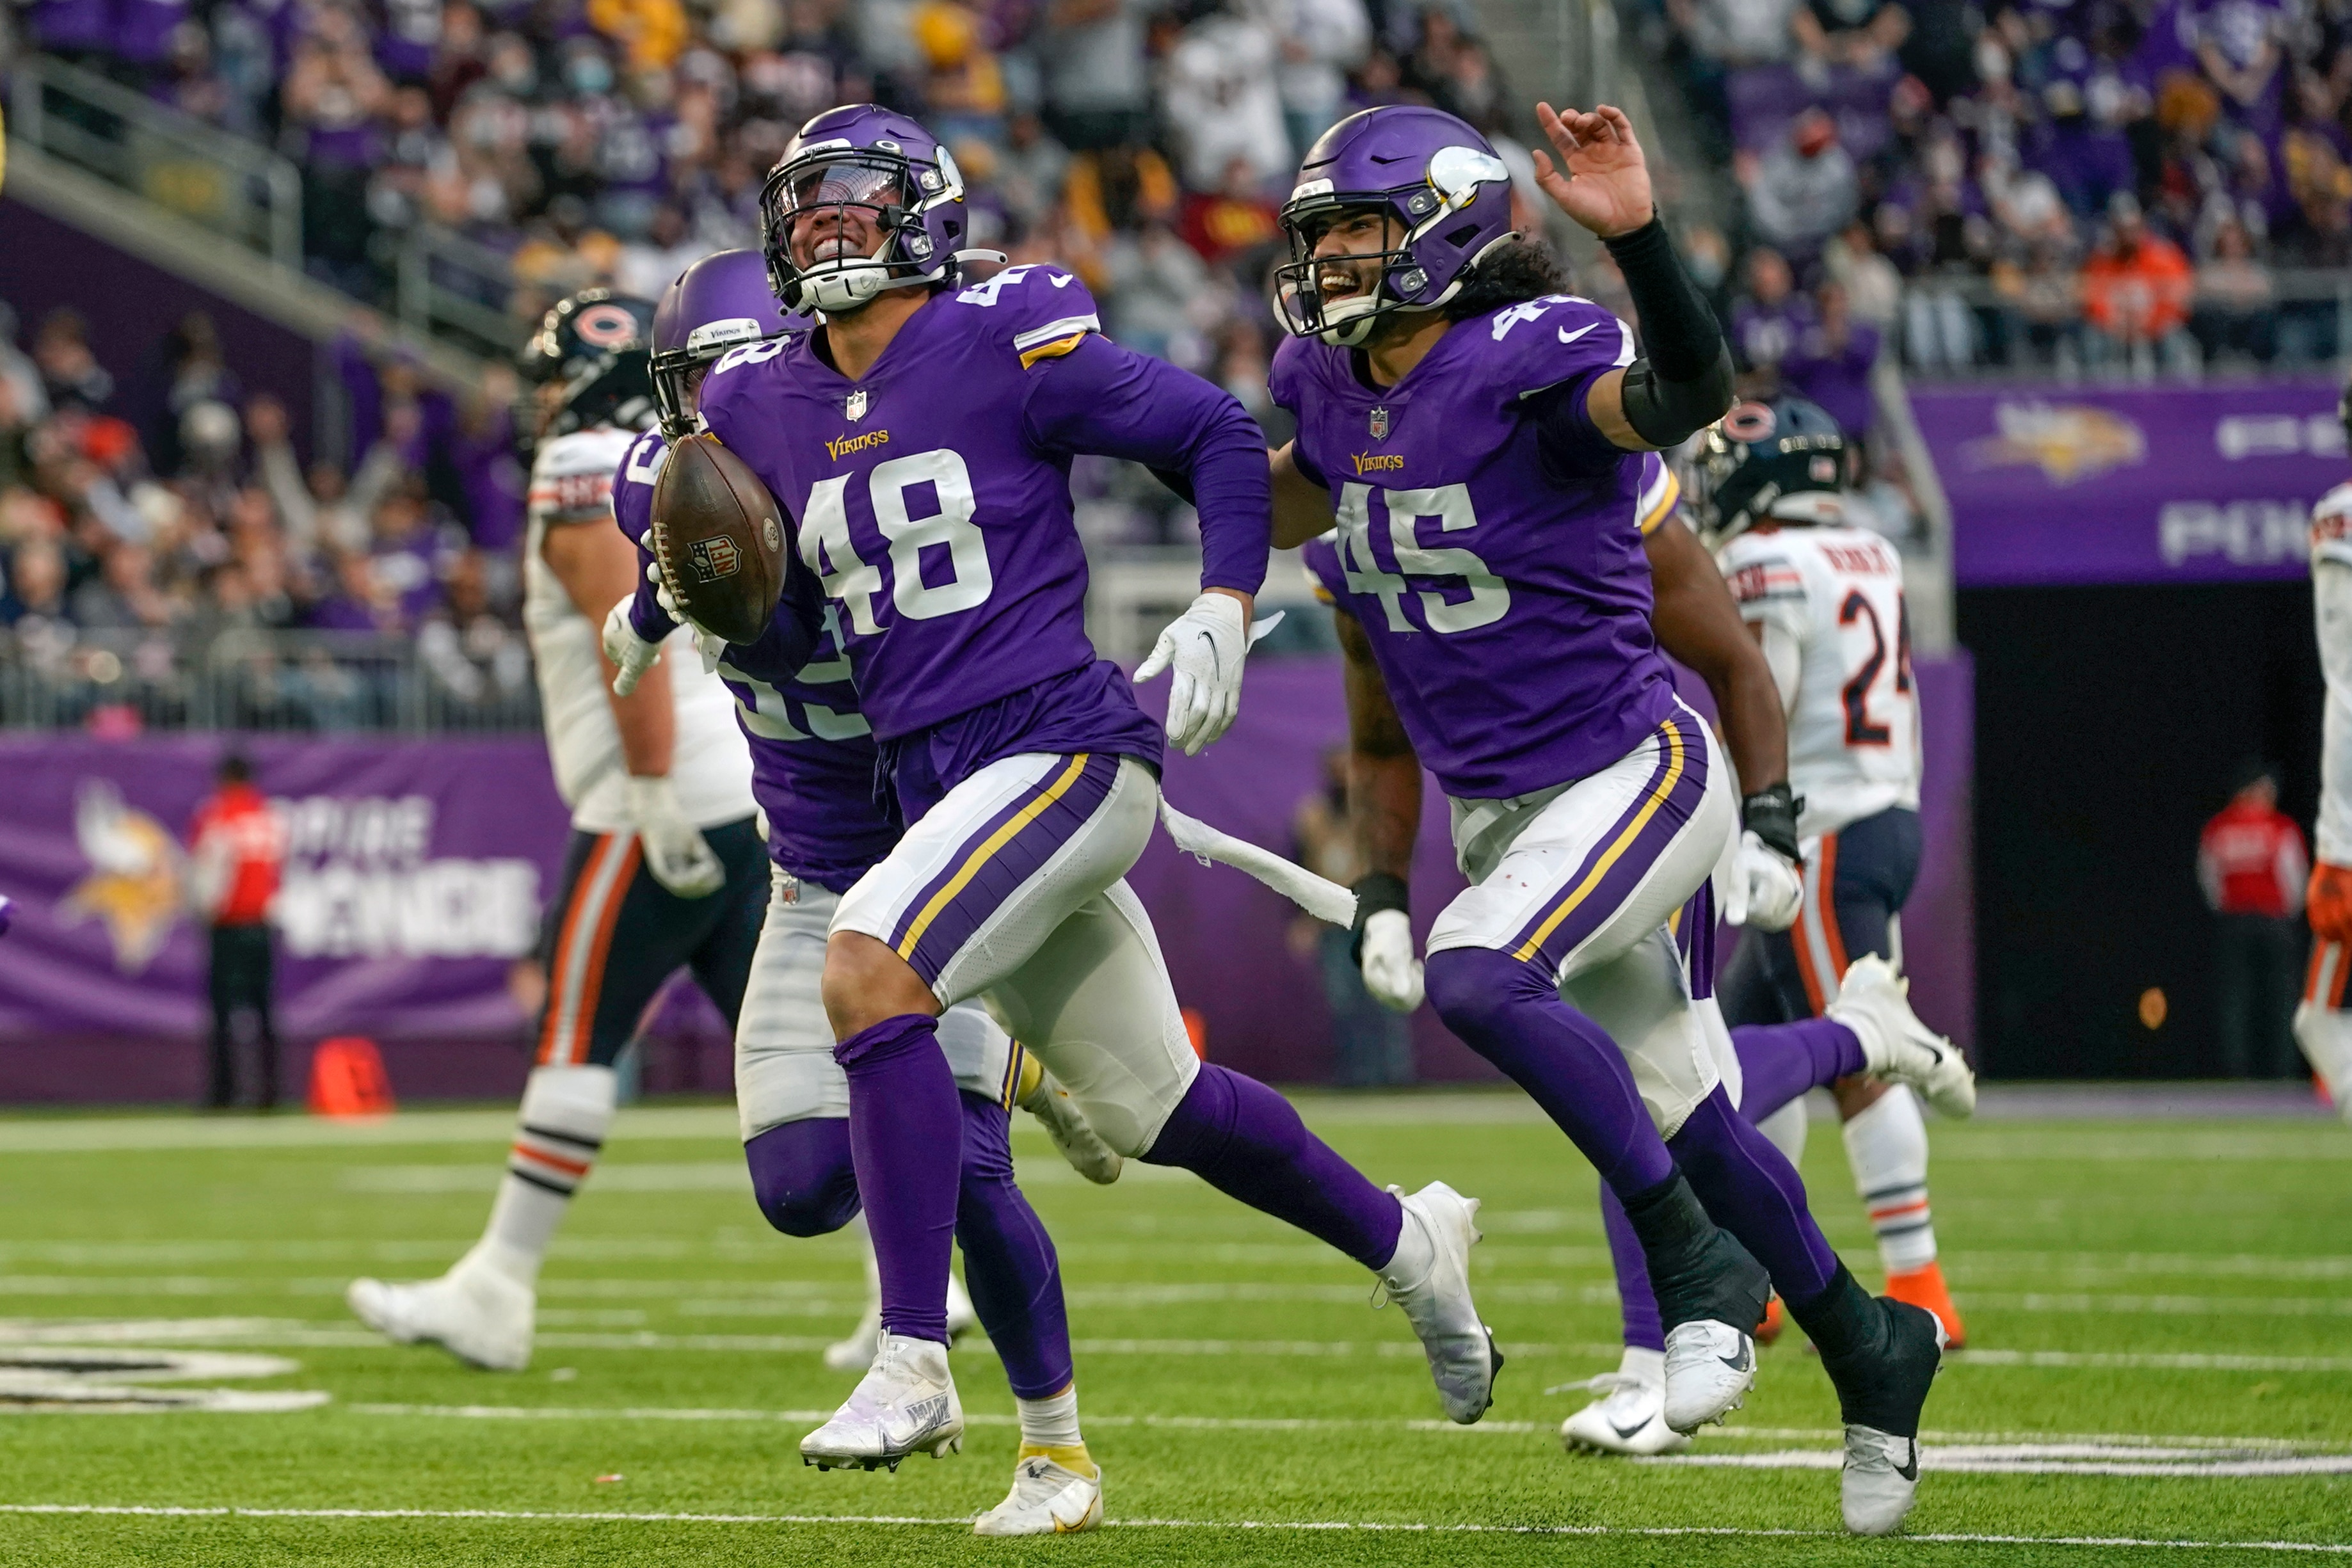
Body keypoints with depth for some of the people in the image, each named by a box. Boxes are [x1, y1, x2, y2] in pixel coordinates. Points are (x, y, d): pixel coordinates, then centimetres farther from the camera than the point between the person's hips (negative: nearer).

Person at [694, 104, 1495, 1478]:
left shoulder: (1003, 346, -8)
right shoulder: (764, 407, 9)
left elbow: (1215, 434, -2)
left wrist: (1223, 609, -11)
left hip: (1064, 748, -7)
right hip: (940, 785, 7)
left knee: (869, 969, -27)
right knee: (1150, 1107, 15)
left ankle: (914, 1364, -25)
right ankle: (1406, 1241, 40)